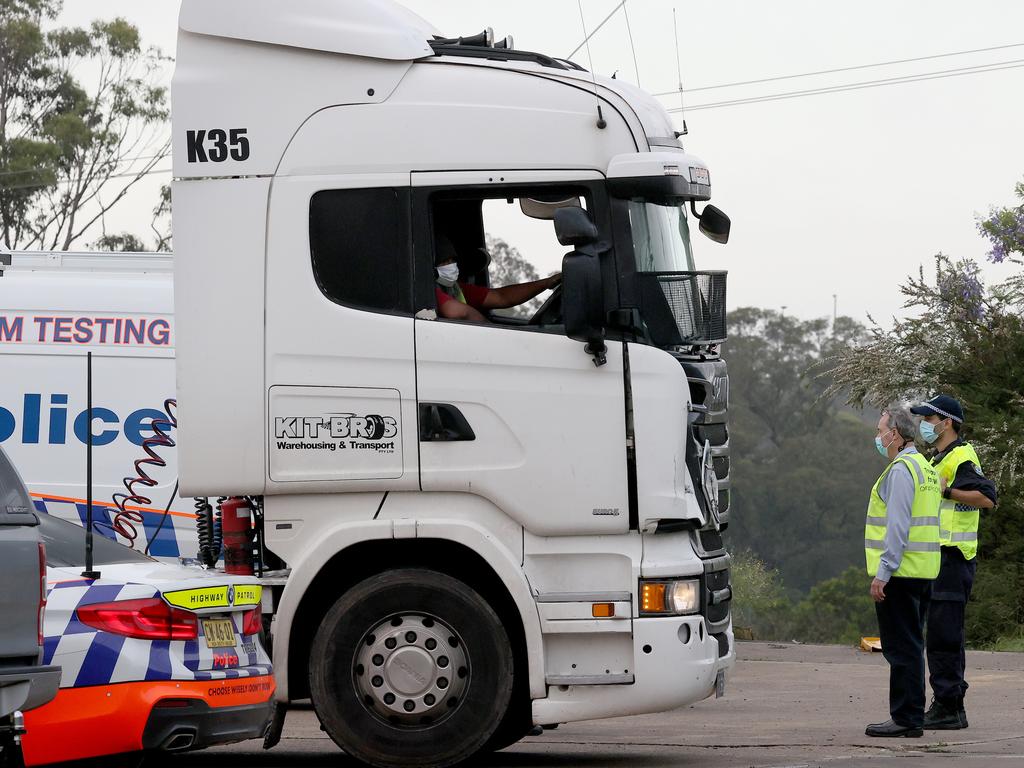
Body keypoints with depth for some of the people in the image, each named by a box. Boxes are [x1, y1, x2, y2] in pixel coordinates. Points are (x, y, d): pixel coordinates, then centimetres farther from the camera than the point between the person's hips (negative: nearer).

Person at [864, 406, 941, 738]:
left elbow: (898, 525, -20)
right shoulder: (926, 467, 17)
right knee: (911, 646, 14)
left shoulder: (901, 469, -13)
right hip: (923, 571, 10)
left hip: (900, 571, -10)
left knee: (901, 648, -7)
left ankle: (905, 717, -6)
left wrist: (882, 572, -20)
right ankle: (912, 716, 18)